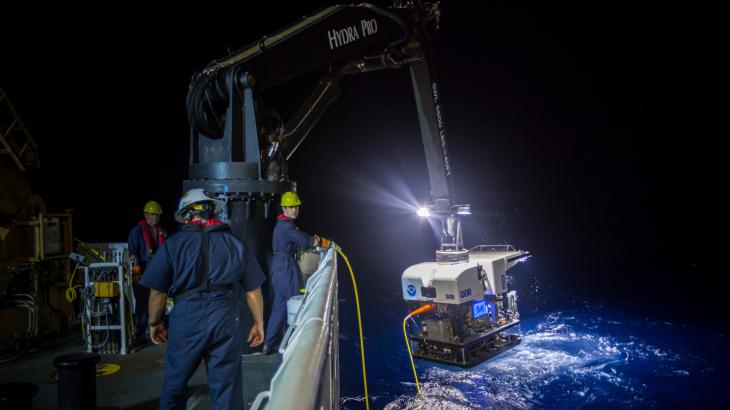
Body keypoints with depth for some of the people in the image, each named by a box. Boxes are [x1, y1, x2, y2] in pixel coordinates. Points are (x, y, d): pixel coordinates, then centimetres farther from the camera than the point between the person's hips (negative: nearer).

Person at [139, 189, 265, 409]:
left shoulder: (173, 244, 0)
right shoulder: (234, 243, 5)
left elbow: (157, 292, 1)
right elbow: (253, 291, 5)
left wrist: (154, 323, 17)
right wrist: (258, 323, 17)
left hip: (186, 320, -1)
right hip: (227, 322, 1)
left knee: (175, 383, 19)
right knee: (227, 387, 10)